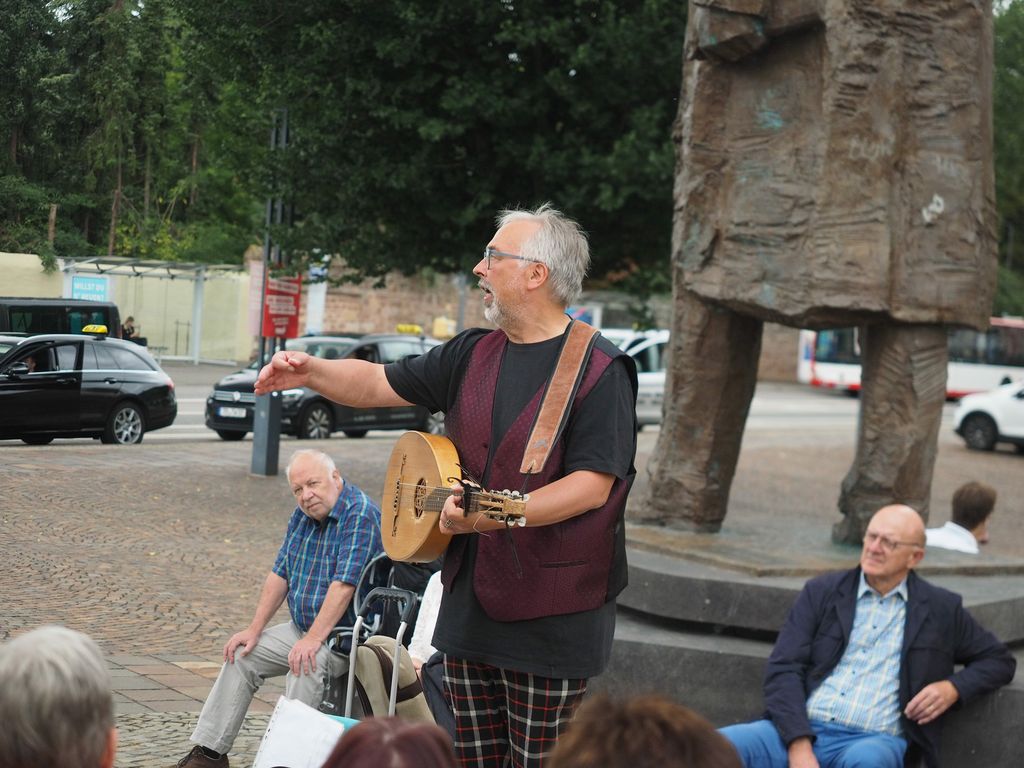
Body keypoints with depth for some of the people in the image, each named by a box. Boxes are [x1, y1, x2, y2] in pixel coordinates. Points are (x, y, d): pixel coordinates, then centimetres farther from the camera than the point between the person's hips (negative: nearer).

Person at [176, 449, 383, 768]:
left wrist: (313, 639, -31)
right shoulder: (303, 514, 7)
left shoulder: (360, 514, -20)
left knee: (306, 664, -33)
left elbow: (344, 584, -27)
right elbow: (280, 574, 12)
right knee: (242, 654, 5)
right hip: (303, 627, 9)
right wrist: (254, 629, 6)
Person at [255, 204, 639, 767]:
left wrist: (500, 513, -28)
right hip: (468, 603, 7)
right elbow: (379, 384, 14)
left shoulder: (599, 371, -12)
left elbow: (593, 484, -19)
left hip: (551, 615, -7)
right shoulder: (472, 355, 10)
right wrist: (312, 372, -4)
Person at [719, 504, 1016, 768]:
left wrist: (953, 688, 1)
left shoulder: (940, 609, 14)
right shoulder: (822, 591, 13)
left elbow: (999, 660, 24)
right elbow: (783, 669, 4)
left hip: (873, 741, -1)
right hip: (800, 730, 1)